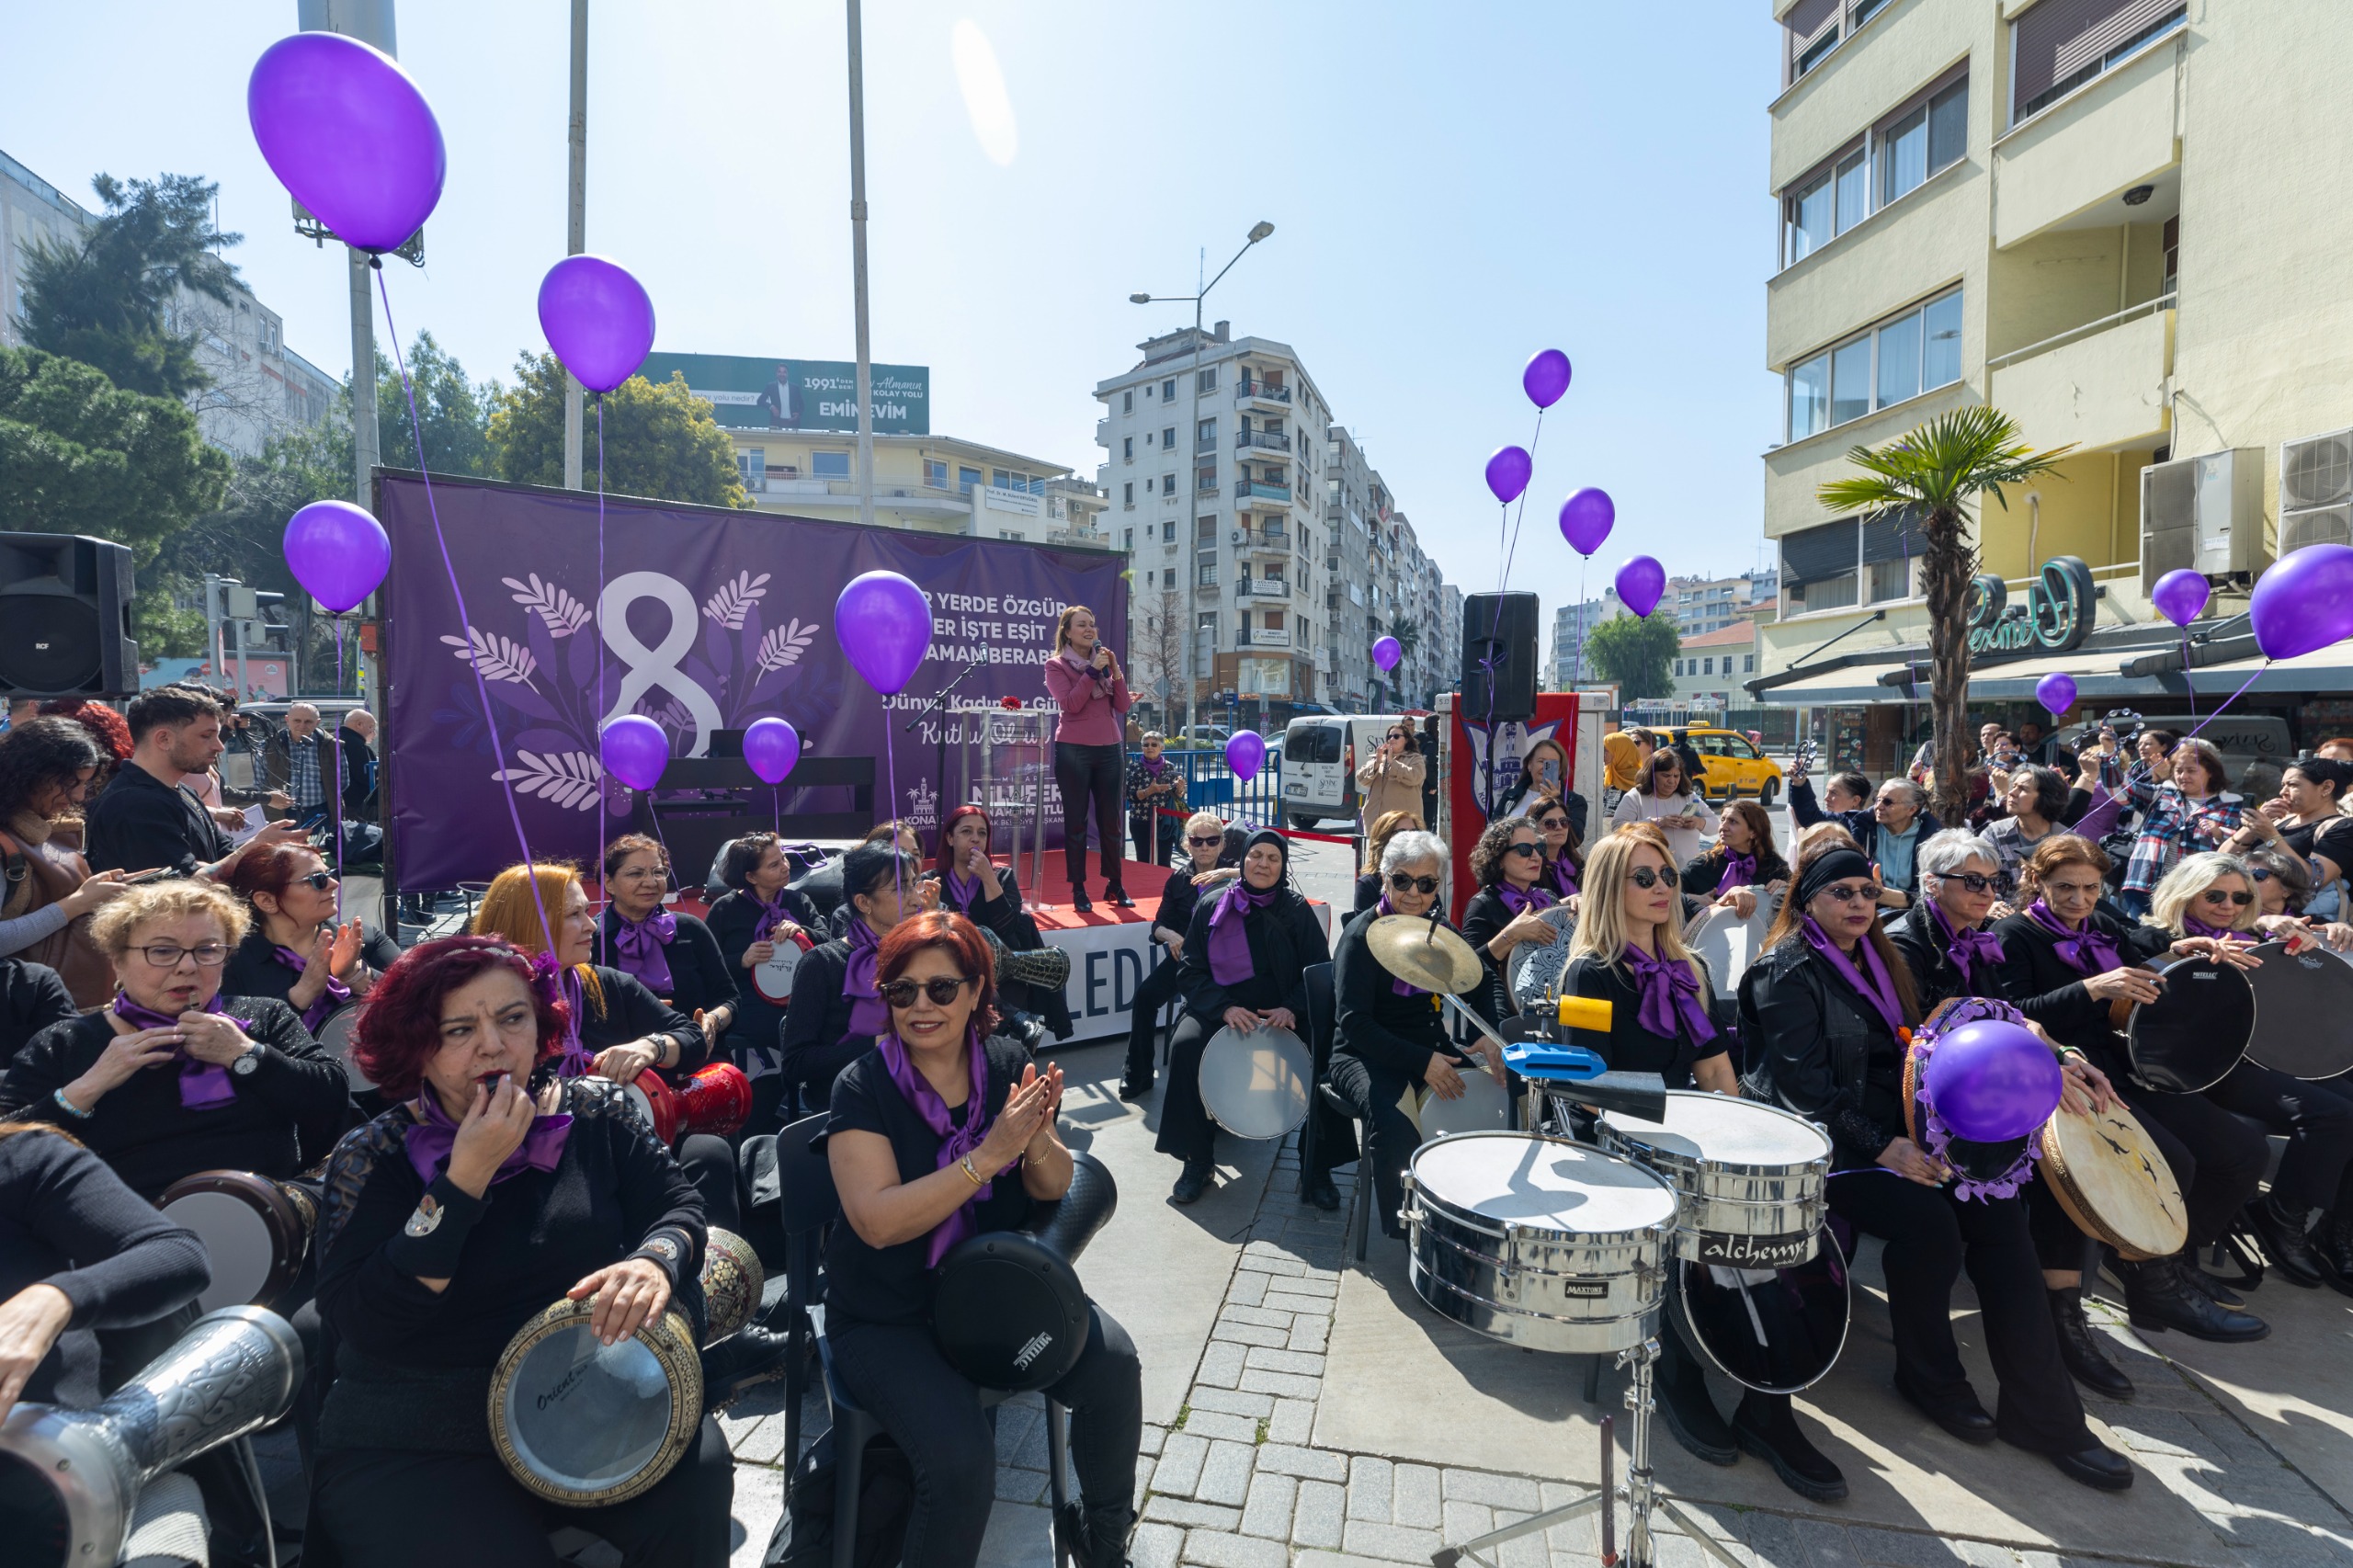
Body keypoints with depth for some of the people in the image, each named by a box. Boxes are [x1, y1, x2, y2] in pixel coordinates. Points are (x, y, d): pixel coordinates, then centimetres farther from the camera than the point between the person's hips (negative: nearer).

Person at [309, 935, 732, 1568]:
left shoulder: (591, 1111, 1)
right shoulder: (372, 1158, -4)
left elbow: (678, 1203, 0)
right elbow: (363, 1324, -14)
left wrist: (655, 1261, -23)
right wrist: (465, 1176, -22)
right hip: (416, 1450, -1)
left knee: (696, 1472, -24)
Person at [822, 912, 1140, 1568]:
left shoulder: (1009, 1066, -5)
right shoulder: (863, 1087, -15)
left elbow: (1053, 1190, -3)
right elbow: (878, 1221, -25)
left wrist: (1038, 1141, -26)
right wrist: (991, 1152, -31)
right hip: (888, 1316, -3)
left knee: (1112, 1363, -14)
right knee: (961, 1457, -25)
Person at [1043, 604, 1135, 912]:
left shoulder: (1106, 661, 13)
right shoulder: (1056, 665, 1)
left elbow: (1123, 707, 4)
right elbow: (1070, 704, -13)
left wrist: (1115, 672, -7)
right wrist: (1092, 671, -15)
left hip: (1109, 749, 4)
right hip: (1073, 750, -4)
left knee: (1110, 821, 8)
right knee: (1076, 822, 0)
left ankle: (1114, 885, 17)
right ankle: (1078, 889, 7)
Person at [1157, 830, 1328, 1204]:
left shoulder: (1296, 910, 3)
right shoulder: (1212, 907, 4)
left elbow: (1319, 970, 3)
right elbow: (1191, 971, 2)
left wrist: (1292, 1008, -16)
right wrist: (1225, 1008, -15)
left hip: (1279, 1016, 0)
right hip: (1217, 1011, 0)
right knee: (1185, 1045, -30)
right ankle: (1197, 1161, -15)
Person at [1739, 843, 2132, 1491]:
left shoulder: (1879, 961, 16)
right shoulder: (1787, 974, -8)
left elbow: (1909, 1051, 17)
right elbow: (1807, 1088, -15)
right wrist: (1881, 1147, -22)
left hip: (1898, 1132, 7)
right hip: (1829, 1146, -7)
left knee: (1998, 1209, -14)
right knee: (1927, 1218, -27)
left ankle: (2040, 1410, -8)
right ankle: (1929, 1378, -2)